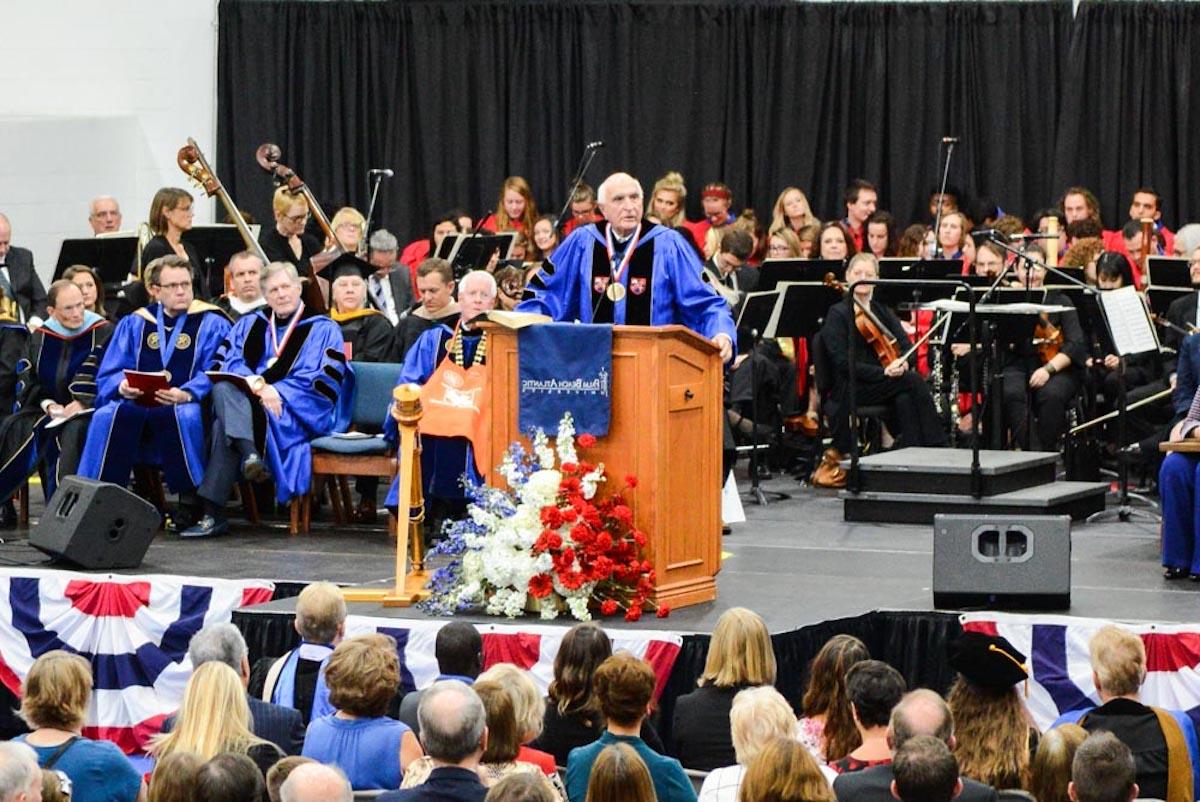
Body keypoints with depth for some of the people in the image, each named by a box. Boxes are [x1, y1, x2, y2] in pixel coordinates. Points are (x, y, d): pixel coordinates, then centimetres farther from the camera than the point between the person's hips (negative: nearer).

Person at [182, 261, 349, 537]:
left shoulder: (323, 330, 12)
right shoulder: (249, 325, 24)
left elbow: (326, 382, -2)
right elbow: (222, 363, 9)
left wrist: (271, 389, -14)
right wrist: (256, 384, -13)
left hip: (298, 414, -4)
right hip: (245, 400, 4)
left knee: (224, 427, -33)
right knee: (223, 388, -34)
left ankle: (213, 514, -42)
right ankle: (249, 454, -54)